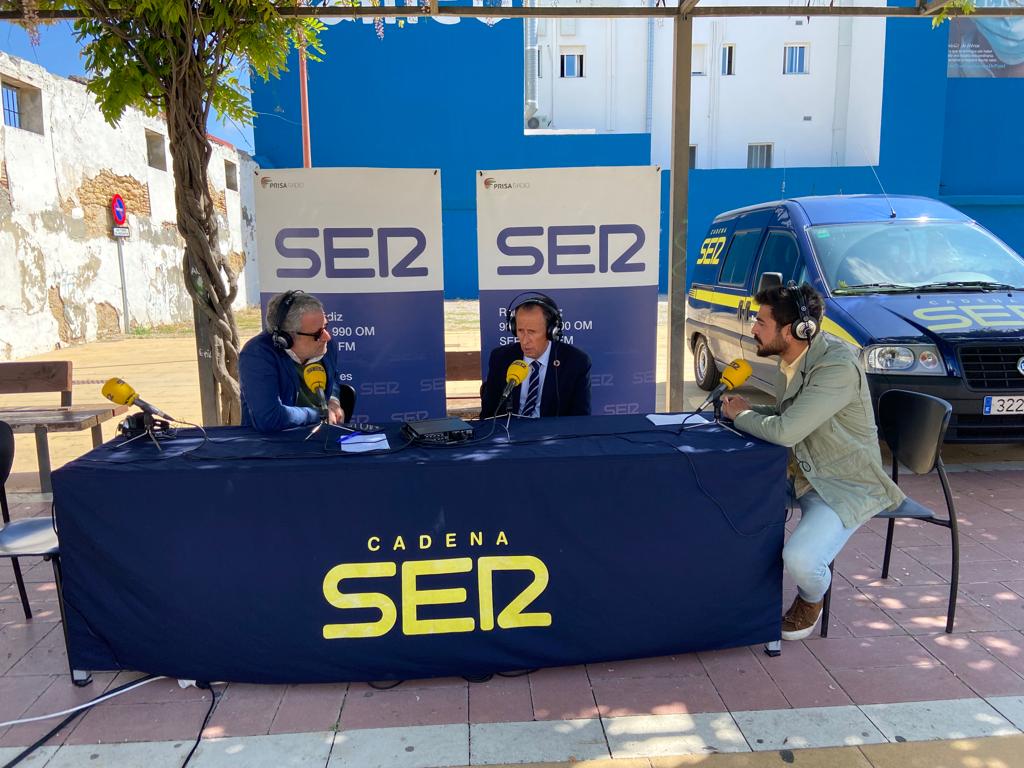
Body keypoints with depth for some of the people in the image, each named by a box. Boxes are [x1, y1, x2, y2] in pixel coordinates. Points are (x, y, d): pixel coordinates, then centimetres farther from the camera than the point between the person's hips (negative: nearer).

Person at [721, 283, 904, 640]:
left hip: (845, 486, -9)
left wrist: (740, 415, -14)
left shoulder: (838, 368, -28)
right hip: (800, 472, 9)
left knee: (799, 559, -28)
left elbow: (785, 431, -34)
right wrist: (748, 410, -3)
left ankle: (811, 600, 11)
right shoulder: (790, 359, 2)